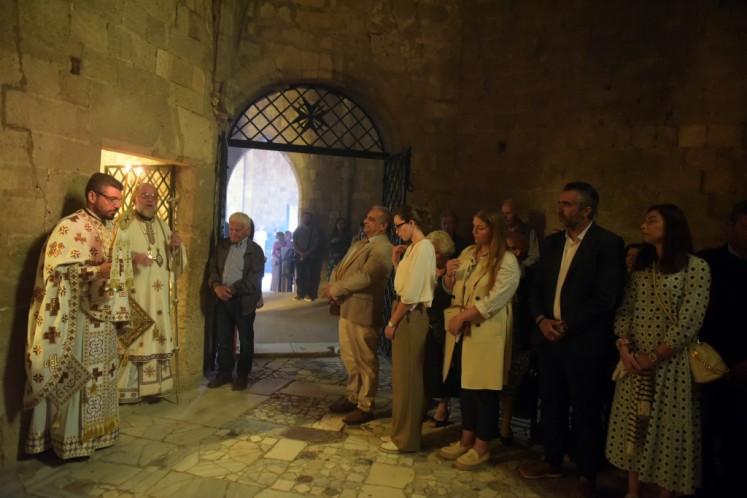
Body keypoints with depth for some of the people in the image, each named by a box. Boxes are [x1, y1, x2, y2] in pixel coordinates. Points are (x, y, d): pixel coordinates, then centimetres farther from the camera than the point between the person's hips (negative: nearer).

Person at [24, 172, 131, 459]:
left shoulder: (111, 230, 12)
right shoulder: (70, 227, -11)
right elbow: (57, 271, -19)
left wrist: (119, 312, 14)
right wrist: (98, 271, -30)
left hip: (104, 318, 8)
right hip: (78, 319, -8)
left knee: (101, 377, 14)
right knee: (75, 379, 1)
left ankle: (96, 432, 27)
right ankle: (71, 441, 14)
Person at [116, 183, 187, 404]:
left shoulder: (162, 225, 15)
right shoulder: (124, 223, -2)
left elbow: (172, 261, 17)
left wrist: (176, 247, -4)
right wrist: (133, 256, -29)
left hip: (157, 296, 6)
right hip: (132, 293, -5)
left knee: (156, 338, 6)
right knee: (130, 340, -6)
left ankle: (152, 387, 15)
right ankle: (124, 390, 4)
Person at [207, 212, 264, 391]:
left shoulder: (255, 250, -6)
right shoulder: (222, 245, 9)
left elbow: (254, 279, -14)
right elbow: (212, 267, 4)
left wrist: (231, 289, -19)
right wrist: (217, 286, -15)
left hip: (243, 301, -4)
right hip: (222, 300, 4)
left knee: (245, 341, 8)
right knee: (223, 339, 11)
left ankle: (242, 375, 21)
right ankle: (224, 373, 25)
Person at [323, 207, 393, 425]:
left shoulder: (383, 248, -14)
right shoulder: (358, 244, 18)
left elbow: (365, 276, -24)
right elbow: (339, 268, 17)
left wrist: (336, 289, -16)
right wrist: (332, 287, -4)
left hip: (363, 311, -9)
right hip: (346, 308, 9)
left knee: (365, 362, 4)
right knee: (349, 358, 19)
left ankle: (365, 407, 16)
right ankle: (352, 397, 34)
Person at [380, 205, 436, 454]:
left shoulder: (423, 248, -16)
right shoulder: (413, 248, 14)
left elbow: (411, 294, -20)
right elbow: (405, 285, 11)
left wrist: (392, 322, -14)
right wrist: (397, 262, 4)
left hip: (410, 317, -10)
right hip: (404, 314, 10)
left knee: (407, 377, 1)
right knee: (402, 377, 16)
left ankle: (406, 439, 14)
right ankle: (402, 432, 29)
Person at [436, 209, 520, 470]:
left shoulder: (507, 262, -11)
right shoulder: (468, 253, 10)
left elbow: (493, 301, -18)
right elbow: (451, 289, 15)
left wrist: (461, 317, -17)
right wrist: (449, 274, -6)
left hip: (487, 334, -6)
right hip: (463, 331, 6)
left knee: (484, 389, 3)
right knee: (466, 385, 14)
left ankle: (482, 446, 18)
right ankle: (466, 439, 28)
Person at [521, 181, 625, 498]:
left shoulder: (608, 243, -9)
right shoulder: (551, 242, 10)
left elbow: (606, 298, -16)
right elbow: (537, 287, 11)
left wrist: (567, 325, -15)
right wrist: (541, 319, -6)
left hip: (585, 342, -6)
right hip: (548, 337, 6)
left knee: (586, 412, 8)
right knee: (551, 404, 17)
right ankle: (552, 460, 35)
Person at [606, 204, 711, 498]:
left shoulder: (696, 267, -9)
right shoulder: (641, 267, 10)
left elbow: (689, 323, -14)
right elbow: (624, 312, 6)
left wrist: (653, 357, -15)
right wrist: (625, 349, -9)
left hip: (670, 363, -5)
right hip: (635, 362, 6)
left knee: (668, 430, 6)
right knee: (634, 428, 12)